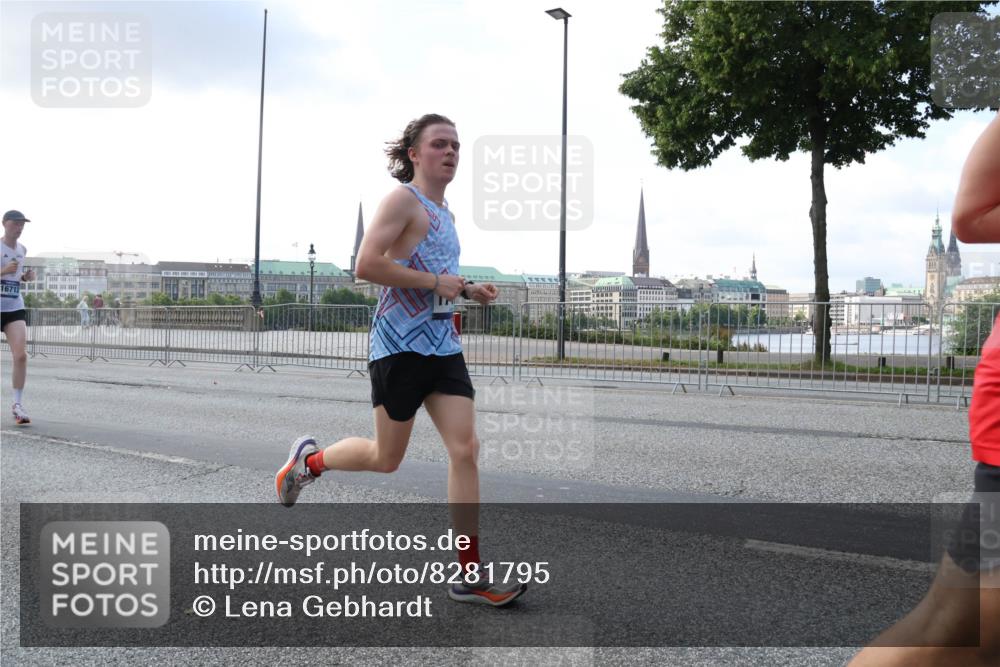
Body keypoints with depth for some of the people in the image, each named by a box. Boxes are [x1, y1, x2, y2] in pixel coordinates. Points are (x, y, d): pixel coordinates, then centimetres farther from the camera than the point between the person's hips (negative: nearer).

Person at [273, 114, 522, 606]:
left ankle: (469, 574, 2)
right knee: (386, 459, 5)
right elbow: (366, 265, -21)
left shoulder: (444, 213, 18)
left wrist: (468, 291, 11)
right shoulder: (403, 199, -9)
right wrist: (435, 282, -19)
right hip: (400, 344, -7)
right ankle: (309, 459, 34)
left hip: (444, 345, 8)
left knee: (465, 449, -4)